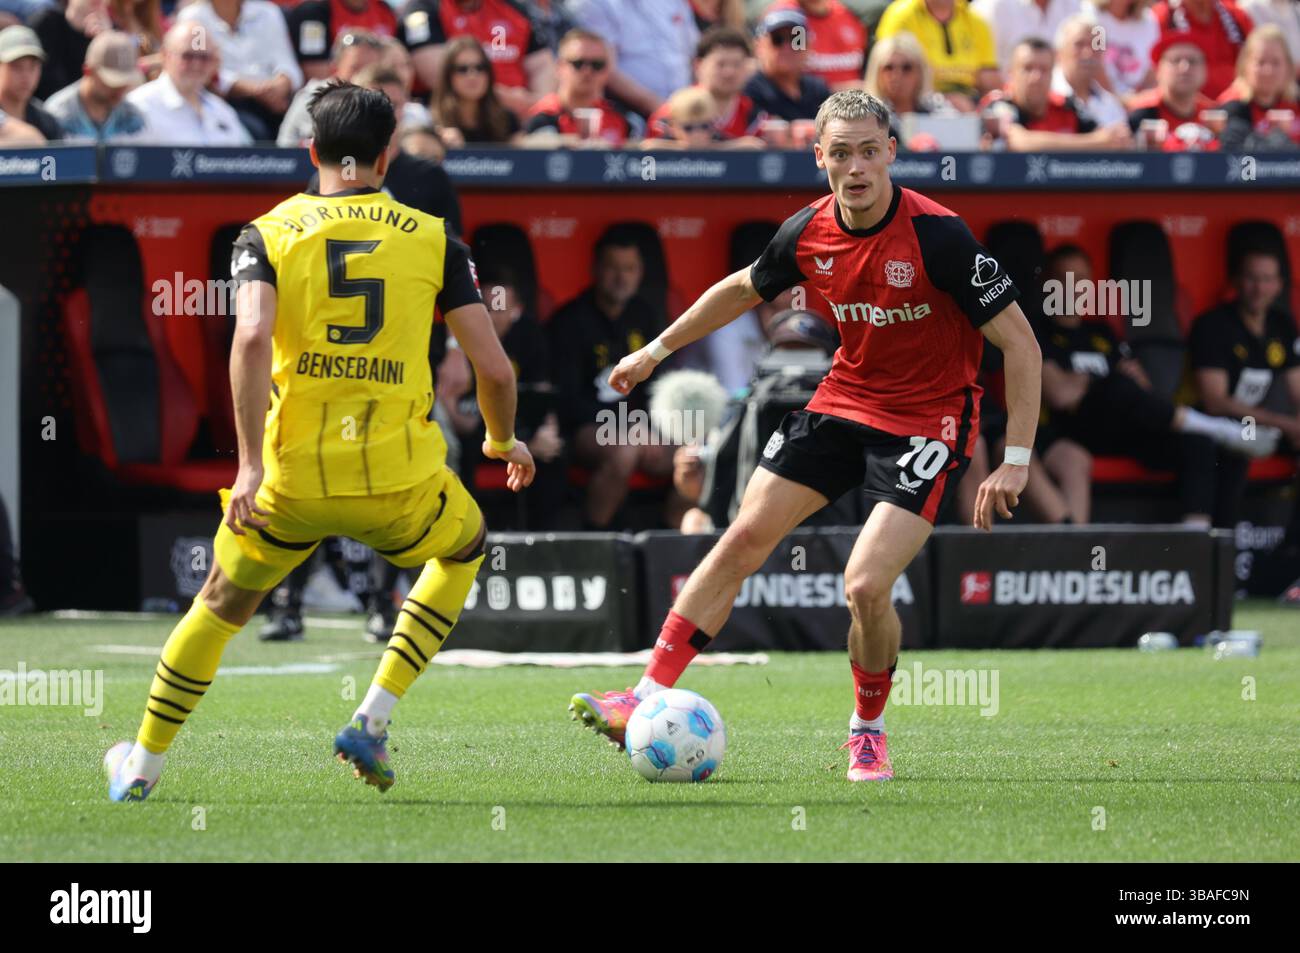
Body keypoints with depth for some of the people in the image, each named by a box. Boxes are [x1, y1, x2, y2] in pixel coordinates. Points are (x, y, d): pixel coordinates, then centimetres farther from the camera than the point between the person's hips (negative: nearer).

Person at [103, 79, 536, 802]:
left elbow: (252, 339, -15)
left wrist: (251, 464, -14)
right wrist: (505, 441, 21)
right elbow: (494, 367, 1)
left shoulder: (269, 233, 4)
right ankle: (374, 721, 19)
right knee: (464, 549, 32)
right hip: (399, 475, -1)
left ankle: (144, 764, 33)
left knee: (222, 605, 25)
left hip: (291, 478, 1)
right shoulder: (432, 239, 5)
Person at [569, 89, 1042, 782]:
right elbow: (743, 289, 18)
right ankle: (649, 700, 5)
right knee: (743, 540, -1)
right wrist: (657, 350, 24)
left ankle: (868, 728, 10)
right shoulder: (808, 233, -6)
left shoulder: (938, 235, -22)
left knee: (866, 586, -18)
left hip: (927, 421, -5)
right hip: (843, 402, 6)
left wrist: (1015, 461, -21)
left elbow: (1019, 344, -18)